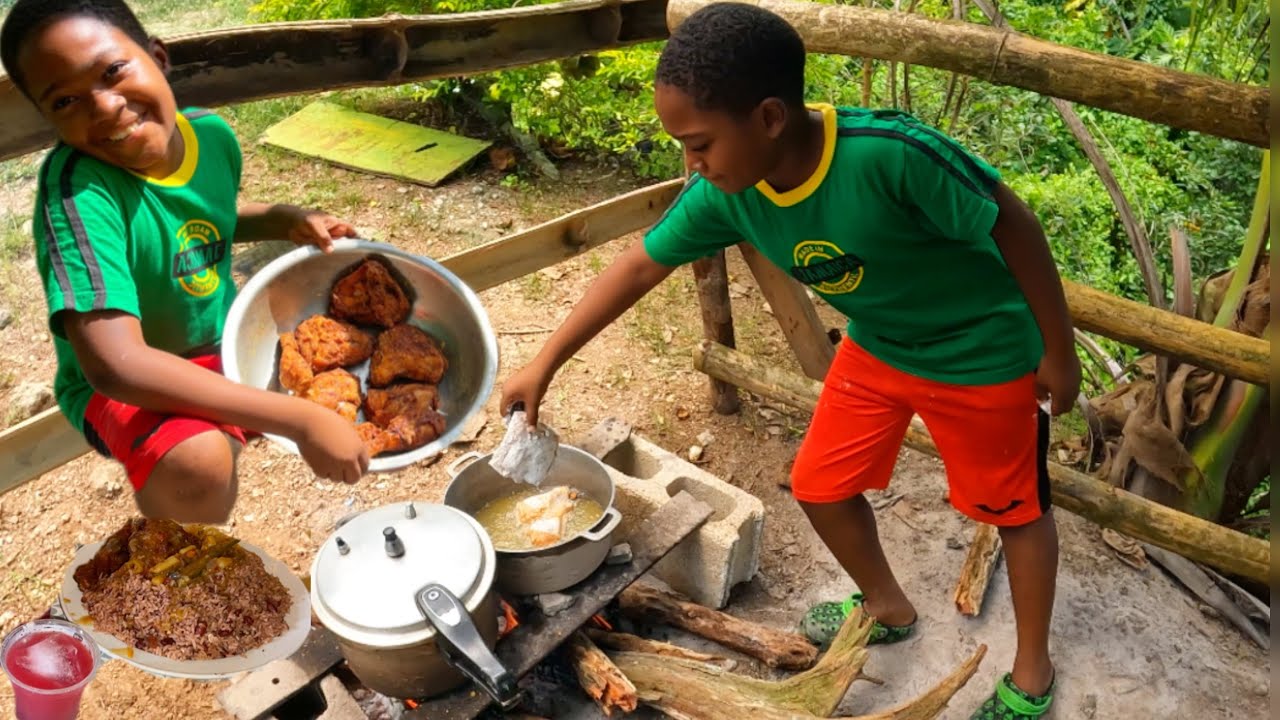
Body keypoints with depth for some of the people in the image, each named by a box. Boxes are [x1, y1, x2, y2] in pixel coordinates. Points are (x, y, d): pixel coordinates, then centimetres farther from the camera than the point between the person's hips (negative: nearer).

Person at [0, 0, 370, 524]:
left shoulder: (213, 134, -12)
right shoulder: (76, 191, -31)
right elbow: (114, 364, -41)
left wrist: (288, 220, -9)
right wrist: (301, 419, -42)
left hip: (228, 335, 7)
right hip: (121, 385, -6)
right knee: (198, 461, -37)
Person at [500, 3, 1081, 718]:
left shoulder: (890, 153, -39)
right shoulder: (725, 193, -20)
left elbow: (1014, 225, -26)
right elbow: (641, 264, -7)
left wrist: (1059, 351, -14)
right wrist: (544, 364, -4)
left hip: (981, 353, -5)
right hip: (875, 347, 6)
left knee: (1016, 508, 12)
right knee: (820, 485, 11)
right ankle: (888, 607, 40)